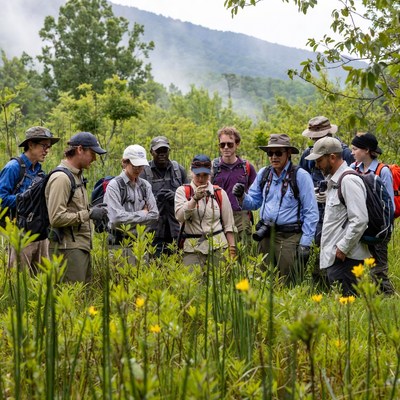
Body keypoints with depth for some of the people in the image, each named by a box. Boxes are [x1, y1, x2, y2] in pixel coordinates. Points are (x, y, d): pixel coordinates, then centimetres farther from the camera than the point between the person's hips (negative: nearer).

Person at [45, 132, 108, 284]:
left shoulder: (77, 175, 17)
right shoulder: (61, 178, -14)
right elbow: (56, 218, -21)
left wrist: (91, 210, 9)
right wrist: (88, 214, -16)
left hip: (82, 246, 10)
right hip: (69, 247, -10)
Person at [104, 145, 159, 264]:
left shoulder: (145, 185, 11)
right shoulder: (114, 185, -5)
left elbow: (154, 215, 5)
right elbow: (117, 218, -16)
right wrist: (142, 214, -5)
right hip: (120, 244, -5)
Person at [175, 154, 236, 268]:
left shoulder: (220, 193, 8)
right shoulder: (182, 191, 5)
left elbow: (228, 225, 9)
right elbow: (180, 216, -11)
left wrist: (232, 250, 4)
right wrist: (195, 199, -22)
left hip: (218, 246, 1)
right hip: (192, 247, -1)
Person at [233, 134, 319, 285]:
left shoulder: (300, 176, -5)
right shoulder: (263, 174, 10)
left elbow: (311, 213, -6)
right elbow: (254, 203, 17)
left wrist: (305, 244, -10)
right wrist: (242, 197, -6)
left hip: (289, 237, -5)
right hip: (266, 236, 5)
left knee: (289, 287, -3)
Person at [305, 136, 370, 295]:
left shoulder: (348, 181, -14)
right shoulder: (333, 180, 18)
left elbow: (360, 220, -21)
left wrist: (343, 248, -17)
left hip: (344, 258, -10)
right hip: (333, 257, 10)